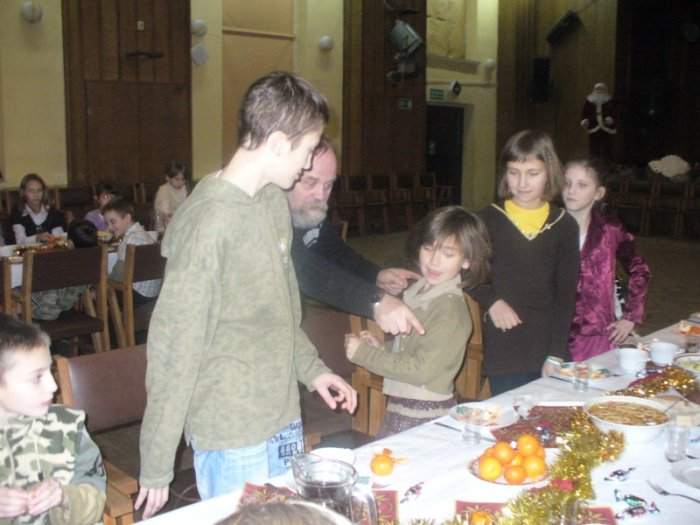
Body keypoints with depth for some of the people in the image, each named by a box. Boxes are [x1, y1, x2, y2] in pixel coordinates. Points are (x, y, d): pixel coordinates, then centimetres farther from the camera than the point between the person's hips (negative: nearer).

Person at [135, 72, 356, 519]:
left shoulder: (274, 201, 3)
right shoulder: (210, 222, -22)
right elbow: (174, 347, -19)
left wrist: (311, 368, 10)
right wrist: (157, 467, -14)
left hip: (285, 420, 8)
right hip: (232, 436, -8)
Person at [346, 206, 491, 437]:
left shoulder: (450, 308, -18)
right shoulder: (419, 291, 5)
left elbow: (421, 369, -20)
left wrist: (364, 353, -16)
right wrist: (379, 348, -2)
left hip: (426, 417, -7)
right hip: (399, 409, 7)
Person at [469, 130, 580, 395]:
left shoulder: (564, 225, 2)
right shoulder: (490, 219, -1)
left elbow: (566, 294, 2)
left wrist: (557, 354, -5)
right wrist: (491, 301, -11)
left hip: (549, 346, 1)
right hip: (503, 349, -1)